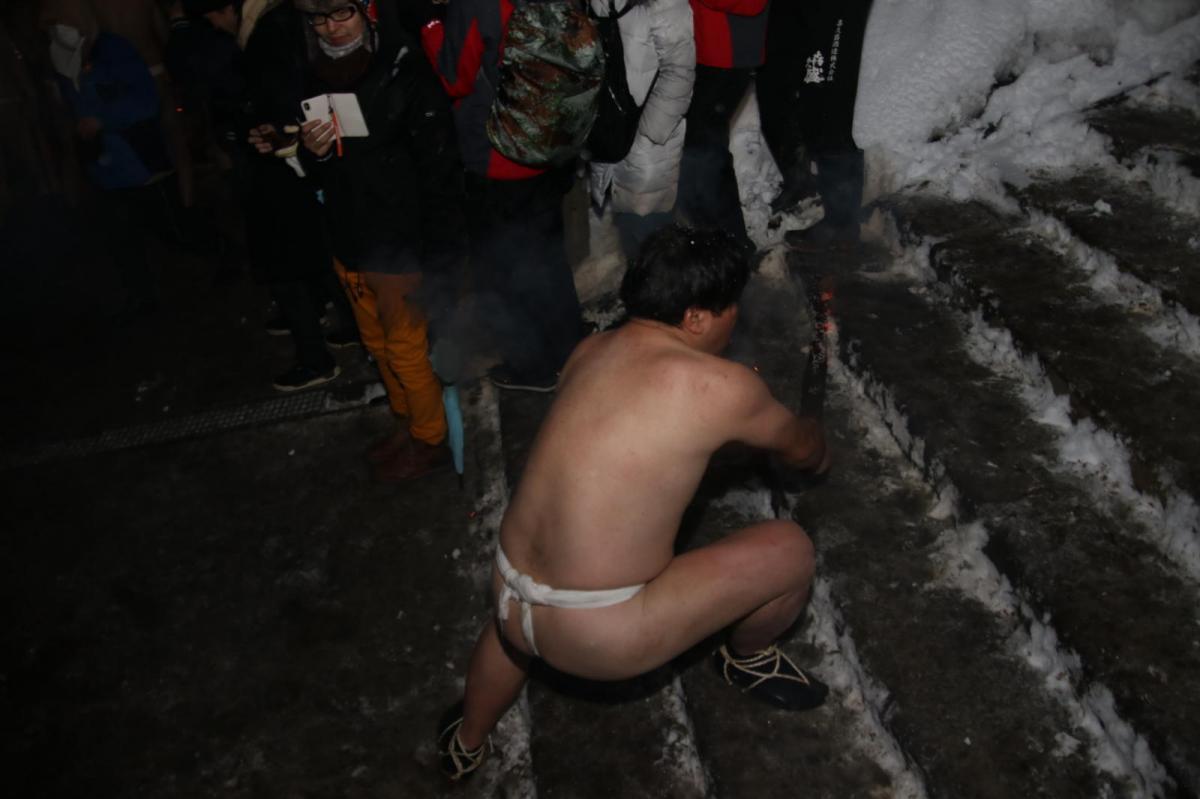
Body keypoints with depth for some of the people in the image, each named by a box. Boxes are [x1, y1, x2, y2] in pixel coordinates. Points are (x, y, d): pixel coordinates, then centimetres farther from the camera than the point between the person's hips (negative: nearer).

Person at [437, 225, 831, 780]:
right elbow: (798, 444, 9)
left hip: (508, 601, 7)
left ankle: (465, 743, 64)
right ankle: (748, 660, 36)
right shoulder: (722, 386, -14)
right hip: (597, 636, -7)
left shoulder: (591, 351, 4)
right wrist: (820, 457, 32)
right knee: (789, 550, 4)